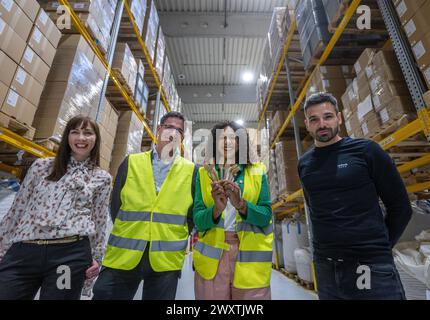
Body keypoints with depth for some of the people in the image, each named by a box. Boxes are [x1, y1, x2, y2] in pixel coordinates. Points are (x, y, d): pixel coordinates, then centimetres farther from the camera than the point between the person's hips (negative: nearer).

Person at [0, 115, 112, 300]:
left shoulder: (103, 178, 6)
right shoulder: (41, 166, 11)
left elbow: (100, 221, 8)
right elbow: (18, 209, 13)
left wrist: (96, 257, 5)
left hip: (71, 254, -1)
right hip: (22, 252, 2)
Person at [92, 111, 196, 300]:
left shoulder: (190, 171, 3)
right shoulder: (131, 162, 5)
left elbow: (193, 213, 5)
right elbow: (115, 206, 7)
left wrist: (177, 240, 0)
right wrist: (129, 235, 4)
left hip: (166, 261, 0)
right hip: (123, 257, 1)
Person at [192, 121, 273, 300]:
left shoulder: (257, 172, 2)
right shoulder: (204, 174, 3)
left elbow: (266, 216, -4)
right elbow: (197, 219, -3)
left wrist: (240, 204, -23)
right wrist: (216, 209, -23)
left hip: (251, 255, 0)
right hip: (211, 255, 1)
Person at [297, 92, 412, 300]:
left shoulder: (366, 150, -6)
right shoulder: (304, 164, 4)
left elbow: (400, 207, -1)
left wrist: (378, 248, -1)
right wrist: (328, 245, 10)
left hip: (370, 267, -3)